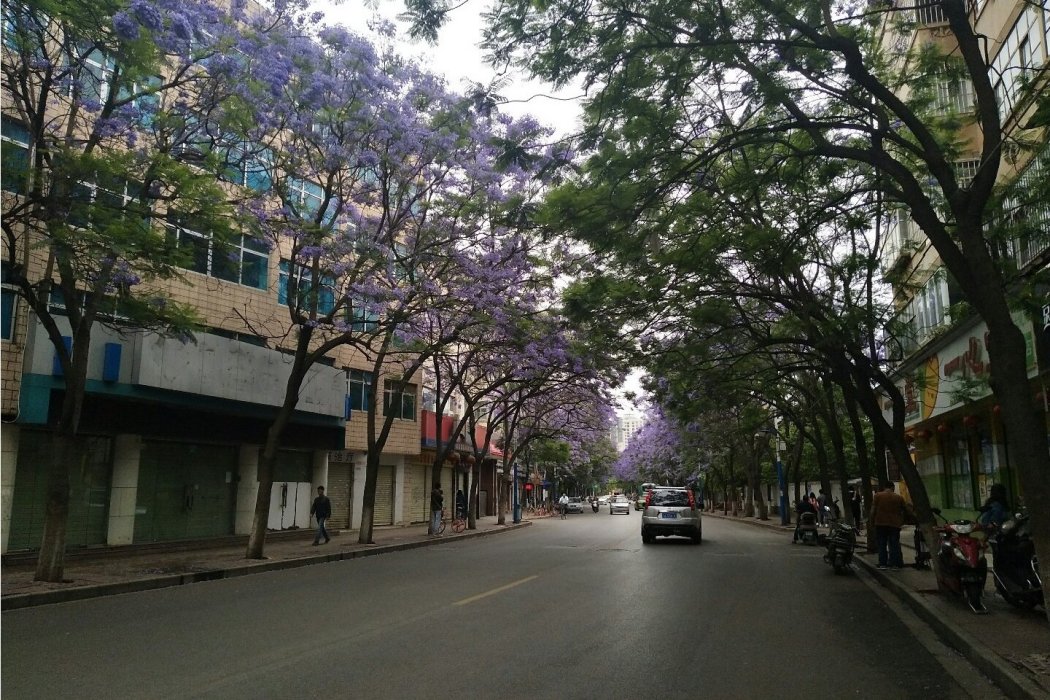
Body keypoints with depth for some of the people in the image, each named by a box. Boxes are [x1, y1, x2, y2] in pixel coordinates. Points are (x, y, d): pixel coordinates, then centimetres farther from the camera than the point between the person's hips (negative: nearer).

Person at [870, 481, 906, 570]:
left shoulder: (877, 496, -1)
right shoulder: (899, 497, 5)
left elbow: (873, 510, -3)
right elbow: (902, 512, 8)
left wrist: (872, 521, 9)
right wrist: (901, 523, 18)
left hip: (880, 524, -1)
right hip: (895, 524, 1)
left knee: (881, 545, 5)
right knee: (894, 545, 7)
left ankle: (882, 564, 4)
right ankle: (895, 564, 6)